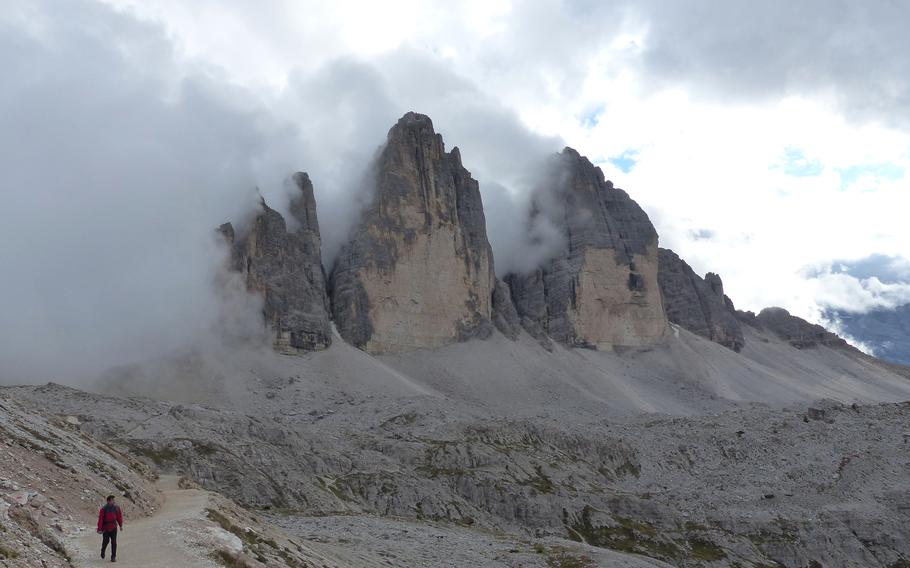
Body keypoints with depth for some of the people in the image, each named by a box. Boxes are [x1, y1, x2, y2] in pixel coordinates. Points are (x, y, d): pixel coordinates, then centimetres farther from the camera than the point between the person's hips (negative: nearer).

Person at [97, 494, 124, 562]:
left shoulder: (116, 508, -3)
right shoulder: (103, 509, -12)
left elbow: (119, 517, 8)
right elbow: (100, 519, -13)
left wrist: (121, 525, 14)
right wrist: (99, 529, -16)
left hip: (113, 528, 2)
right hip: (105, 528, -2)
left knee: (114, 542, -5)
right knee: (105, 541, 8)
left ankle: (113, 557, 0)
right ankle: (103, 551, 41)